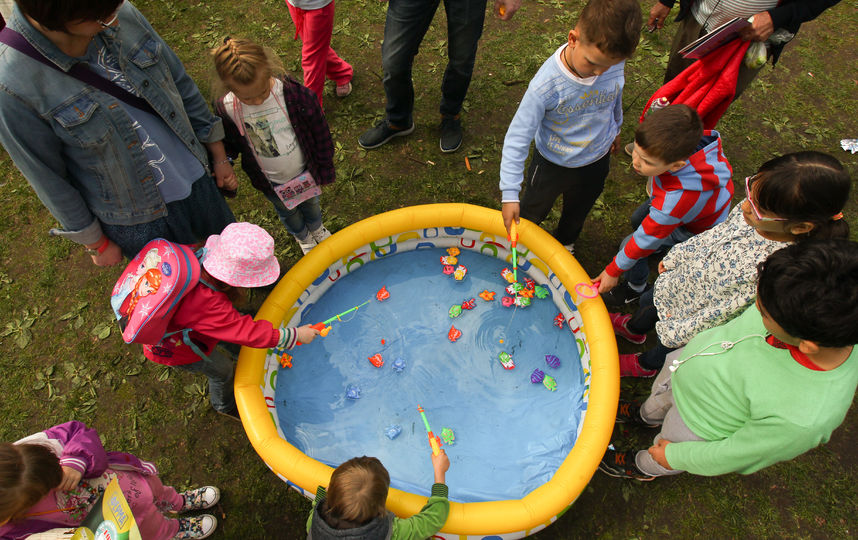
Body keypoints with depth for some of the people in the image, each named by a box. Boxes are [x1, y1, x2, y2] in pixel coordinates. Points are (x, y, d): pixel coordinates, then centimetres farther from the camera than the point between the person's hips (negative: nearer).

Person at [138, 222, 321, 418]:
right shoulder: (209, 305, -45)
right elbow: (248, 333, -41)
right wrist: (294, 335, -34)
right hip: (174, 350, -6)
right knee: (221, 369, 15)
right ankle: (225, 406, 44)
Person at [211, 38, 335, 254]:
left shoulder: (294, 94, -30)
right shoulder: (226, 109, -25)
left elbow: (319, 131, -15)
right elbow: (229, 144, -1)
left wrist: (324, 168, -6)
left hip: (305, 172, -1)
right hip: (272, 182, 1)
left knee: (311, 203, 29)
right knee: (287, 212, 28)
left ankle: (316, 227, 66)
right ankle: (302, 236, 63)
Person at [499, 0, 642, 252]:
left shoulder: (614, 62, -23)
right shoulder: (546, 86, -36)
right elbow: (517, 138, -30)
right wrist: (510, 194, -31)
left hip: (597, 159, 4)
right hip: (553, 164, -4)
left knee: (577, 212, 30)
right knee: (532, 212, 21)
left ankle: (565, 244, 61)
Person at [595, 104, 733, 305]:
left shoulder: (679, 197, -50)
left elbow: (648, 238, -35)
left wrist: (613, 271, -24)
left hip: (694, 228, -6)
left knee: (631, 244, -7)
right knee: (638, 219, 23)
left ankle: (634, 288, 22)